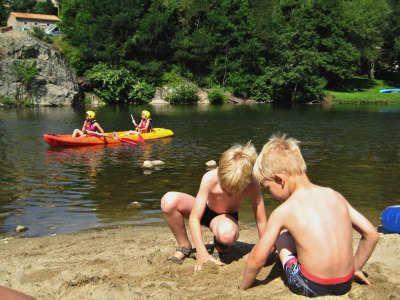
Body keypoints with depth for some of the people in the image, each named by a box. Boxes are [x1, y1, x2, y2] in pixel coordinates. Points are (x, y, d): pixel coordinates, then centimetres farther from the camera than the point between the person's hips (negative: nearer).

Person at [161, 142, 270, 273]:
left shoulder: (252, 185, -31)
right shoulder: (210, 178, -33)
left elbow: (261, 221, -22)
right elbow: (194, 218, -32)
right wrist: (202, 254, -38)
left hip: (226, 217, -1)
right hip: (205, 210, 1)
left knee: (227, 233, -42)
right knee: (169, 201, -31)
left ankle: (220, 245, -1)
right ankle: (185, 247, -7)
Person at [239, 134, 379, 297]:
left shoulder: (283, 211, -11)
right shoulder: (334, 195, 1)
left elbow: (256, 259, -5)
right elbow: (372, 234, 5)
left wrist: (242, 287, 12)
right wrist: (356, 267, 18)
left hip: (311, 287, -5)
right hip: (345, 284, 5)